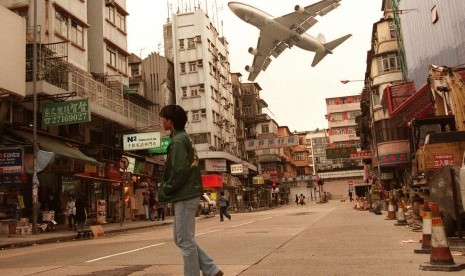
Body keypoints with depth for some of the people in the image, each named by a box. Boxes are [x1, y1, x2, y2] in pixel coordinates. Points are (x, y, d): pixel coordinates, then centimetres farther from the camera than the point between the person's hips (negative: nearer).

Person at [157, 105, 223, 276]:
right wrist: (167, 191, 14)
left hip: (184, 196, -10)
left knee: (185, 241, -3)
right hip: (187, 194, 10)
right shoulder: (185, 138, 18)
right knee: (180, 238, 15)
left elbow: (180, 171, -21)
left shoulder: (178, 141, -12)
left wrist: (164, 191, -9)